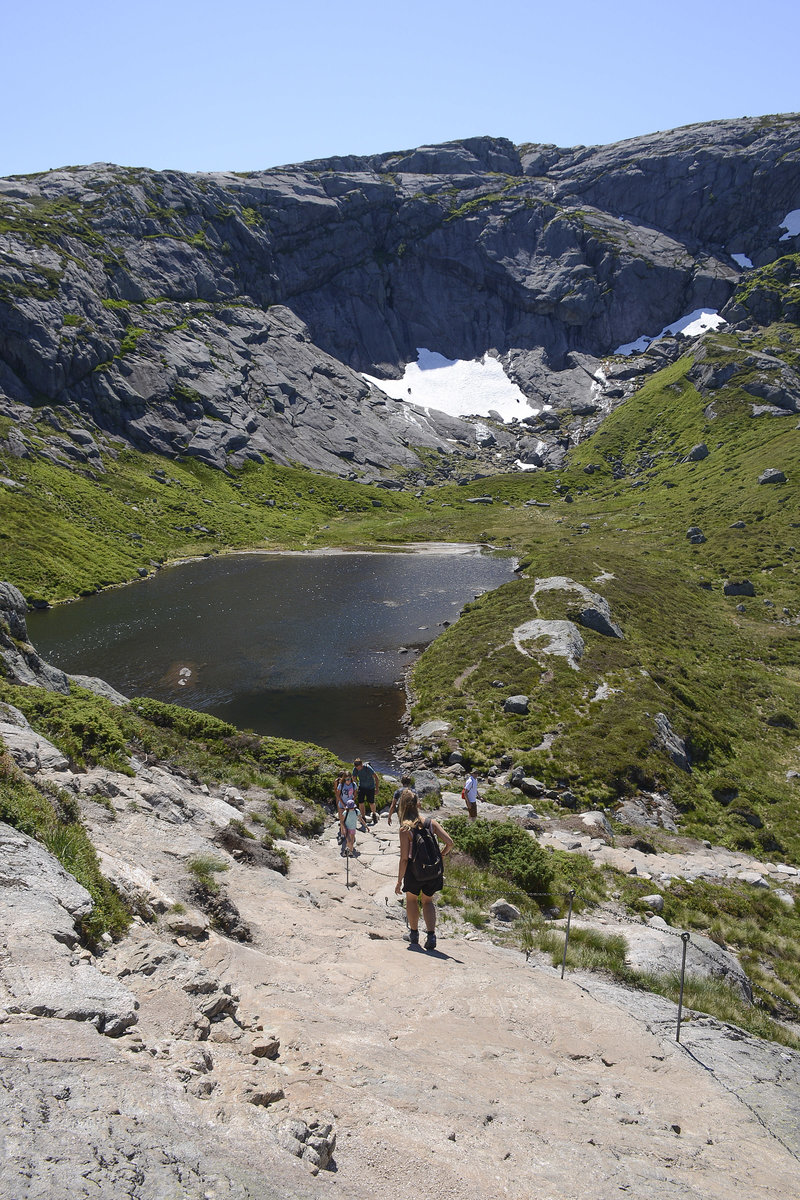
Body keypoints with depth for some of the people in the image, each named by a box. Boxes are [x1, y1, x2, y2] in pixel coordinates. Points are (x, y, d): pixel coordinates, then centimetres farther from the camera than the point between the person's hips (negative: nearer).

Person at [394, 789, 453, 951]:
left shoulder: (405, 829, -14)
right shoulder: (431, 823, -5)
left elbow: (404, 858, -15)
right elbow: (449, 842, -10)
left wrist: (399, 881, -7)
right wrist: (441, 855, 10)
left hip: (415, 870, -3)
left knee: (411, 898, 26)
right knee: (428, 901, 23)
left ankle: (414, 933, 34)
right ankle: (431, 935, 6)